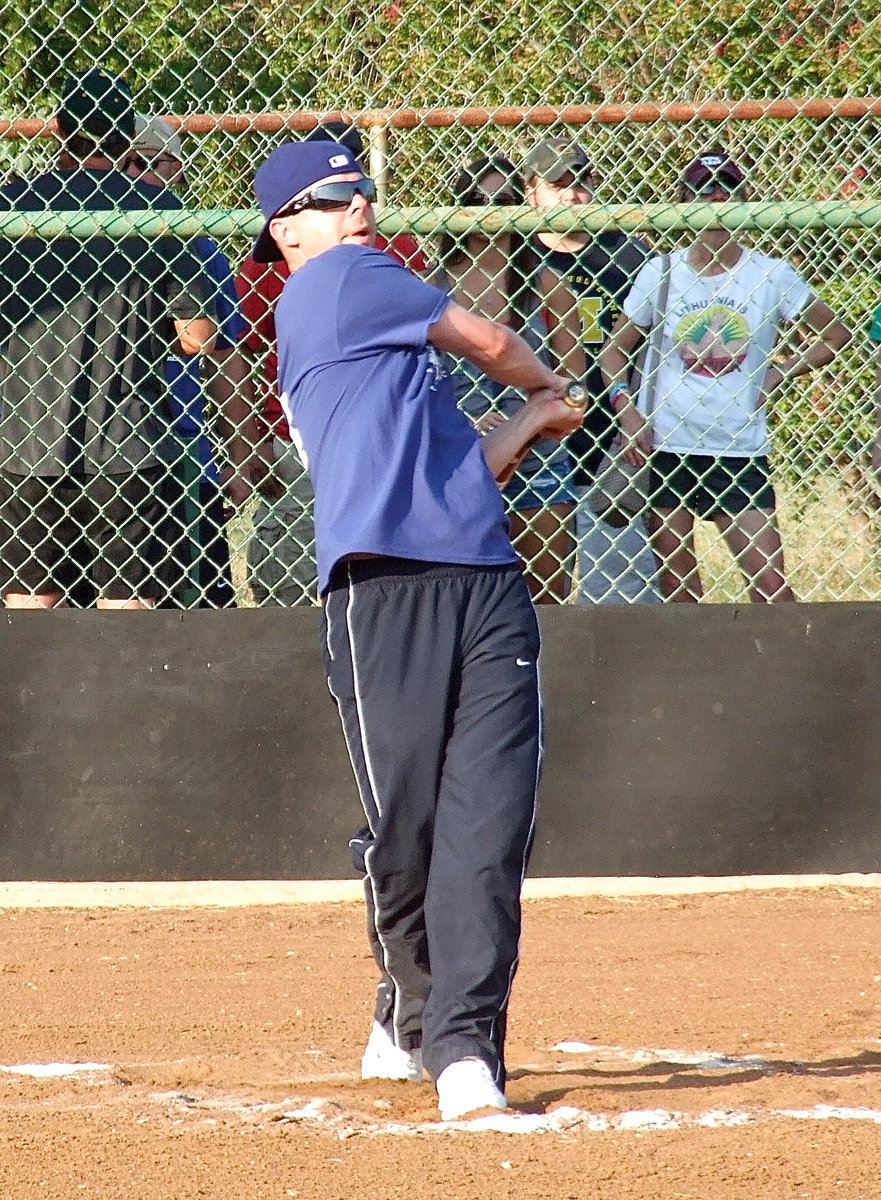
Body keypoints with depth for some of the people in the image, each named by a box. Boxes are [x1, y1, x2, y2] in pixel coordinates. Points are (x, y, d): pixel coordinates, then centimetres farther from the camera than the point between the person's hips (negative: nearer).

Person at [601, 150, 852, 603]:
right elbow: (615, 350, 12)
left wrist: (779, 373, -1)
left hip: (741, 453, -1)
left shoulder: (771, 275, 2)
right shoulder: (660, 273, 4)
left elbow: (834, 335, 12)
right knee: (677, 588, 3)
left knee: (770, 582, -9)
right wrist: (625, 405, -5)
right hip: (667, 450, 1)